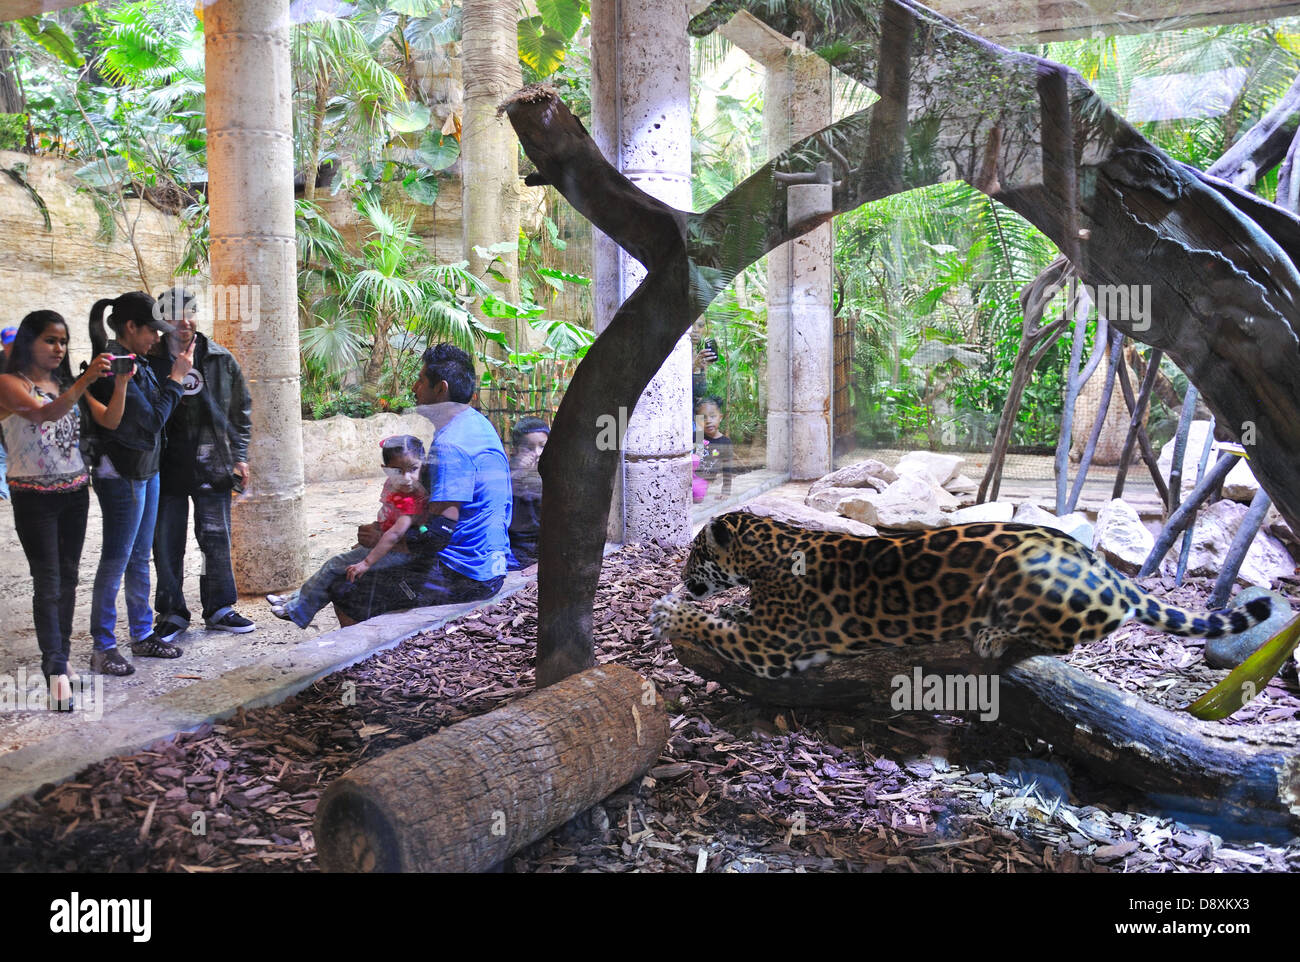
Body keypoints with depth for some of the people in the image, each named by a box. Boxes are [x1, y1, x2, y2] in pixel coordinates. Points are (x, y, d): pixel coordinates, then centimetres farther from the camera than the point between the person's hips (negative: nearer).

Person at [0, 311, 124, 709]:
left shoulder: (66, 384, 11)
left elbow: (110, 420, 3)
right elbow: (44, 414, -25)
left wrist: (120, 383, -13)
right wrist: (85, 381, -36)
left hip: (75, 492, 6)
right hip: (34, 494, -6)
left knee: (68, 578, 8)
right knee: (47, 583, -7)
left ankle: (59, 657, 17)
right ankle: (56, 670, -6)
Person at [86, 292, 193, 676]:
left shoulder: (135, 362, 10)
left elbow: (154, 409, 13)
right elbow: (150, 420, -18)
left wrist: (176, 372, 6)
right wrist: (176, 378, -11)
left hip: (145, 471, 9)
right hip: (121, 475, -9)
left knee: (140, 558, 16)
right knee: (115, 561, -2)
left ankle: (142, 635, 26)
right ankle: (103, 648, 8)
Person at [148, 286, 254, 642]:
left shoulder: (222, 360, 5)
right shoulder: (151, 361, 0)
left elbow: (241, 411, 11)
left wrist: (240, 456, 7)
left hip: (212, 467, 1)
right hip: (167, 468, -1)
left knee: (217, 540, 6)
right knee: (167, 544, 6)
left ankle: (219, 609, 19)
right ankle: (172, 613, 19)